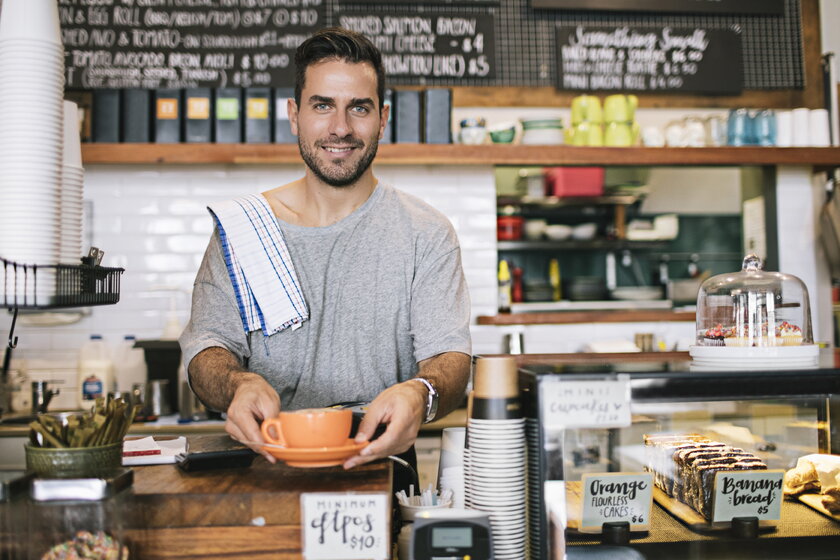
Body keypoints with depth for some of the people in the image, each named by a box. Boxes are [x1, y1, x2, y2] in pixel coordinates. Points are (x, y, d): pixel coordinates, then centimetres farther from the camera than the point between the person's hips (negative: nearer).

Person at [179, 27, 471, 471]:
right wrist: (240, 384, -21)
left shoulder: (426, 234, 5)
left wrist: (420, 393, -27)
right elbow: (207, 343, 4)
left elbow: (449, 355, -2)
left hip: (380, 467, 0)